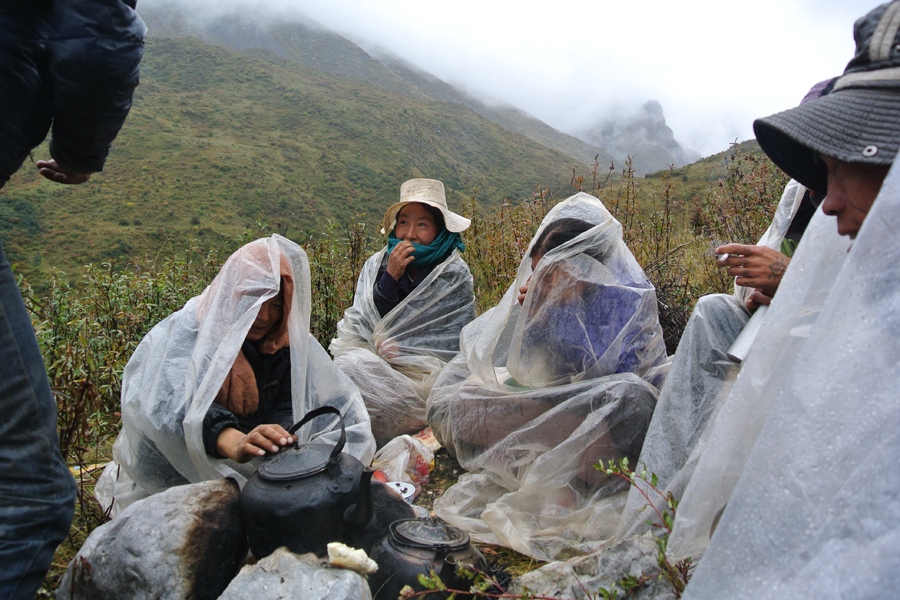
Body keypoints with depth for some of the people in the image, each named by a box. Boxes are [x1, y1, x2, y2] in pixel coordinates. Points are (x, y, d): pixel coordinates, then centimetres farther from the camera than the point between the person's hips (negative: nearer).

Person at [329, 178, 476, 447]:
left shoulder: (455, 275, -1)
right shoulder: (377, 265, 8)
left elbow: (454, 344, -4)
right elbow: (361, 325, 0)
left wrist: (402, 349, -14)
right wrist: (390, 278, -12)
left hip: (425, 375, -4)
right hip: (371, 361, 4)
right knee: (350, 361, -29)